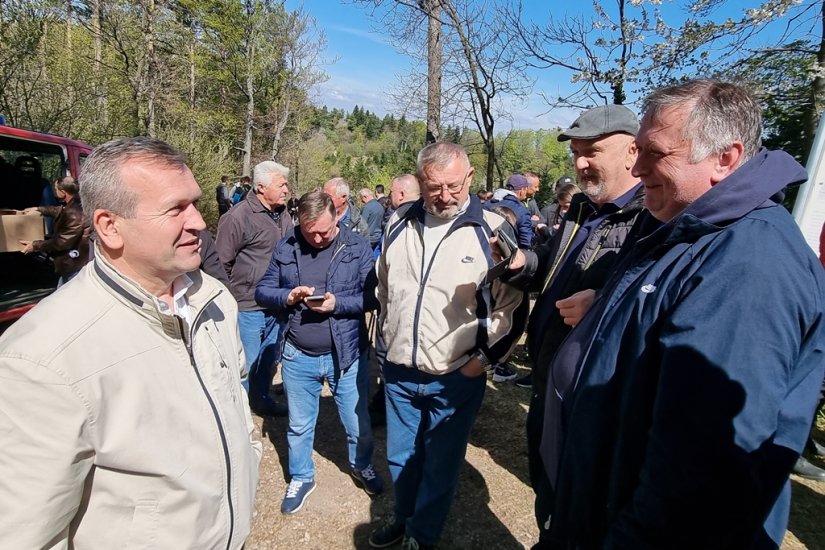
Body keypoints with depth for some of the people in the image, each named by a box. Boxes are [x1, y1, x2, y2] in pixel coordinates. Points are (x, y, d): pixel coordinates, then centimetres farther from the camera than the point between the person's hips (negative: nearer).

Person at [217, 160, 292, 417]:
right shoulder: (239, 216, -16)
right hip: (248, 305, -7)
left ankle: (261, 399, 39)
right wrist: (233, 293, -3)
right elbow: (221, 262, -10)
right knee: (247, 361, 6)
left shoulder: (283, 214, 6)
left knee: (269, 357, 20)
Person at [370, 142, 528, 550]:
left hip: (456, 378, -4)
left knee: (440, 466, 16)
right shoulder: (399, 225, 2)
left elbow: (513, 305, -7)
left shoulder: (493, 230, -12)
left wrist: (485, 356, -10)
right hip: (399, 371, 5)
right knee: (400, 458, 23)